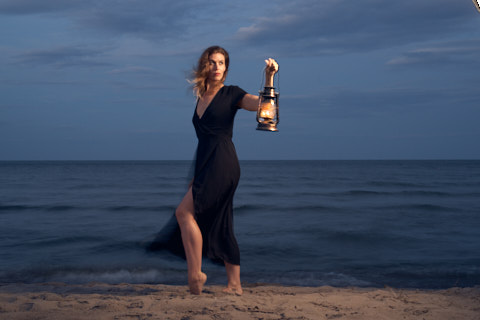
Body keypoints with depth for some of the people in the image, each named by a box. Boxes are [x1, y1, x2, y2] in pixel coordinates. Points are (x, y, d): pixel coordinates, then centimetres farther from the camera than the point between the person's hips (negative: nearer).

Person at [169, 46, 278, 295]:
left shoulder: (231, 94, 0)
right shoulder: (201, 98, 19)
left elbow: (262, 104, -13)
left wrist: (269, 77, -27)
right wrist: (196, 175, 21)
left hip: (222, 165, -8)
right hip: (206, 165, 8)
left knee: (184, 212, -15)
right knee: (220, 226, 7)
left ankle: (195, 273, -10)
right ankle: (234, 284, 11)